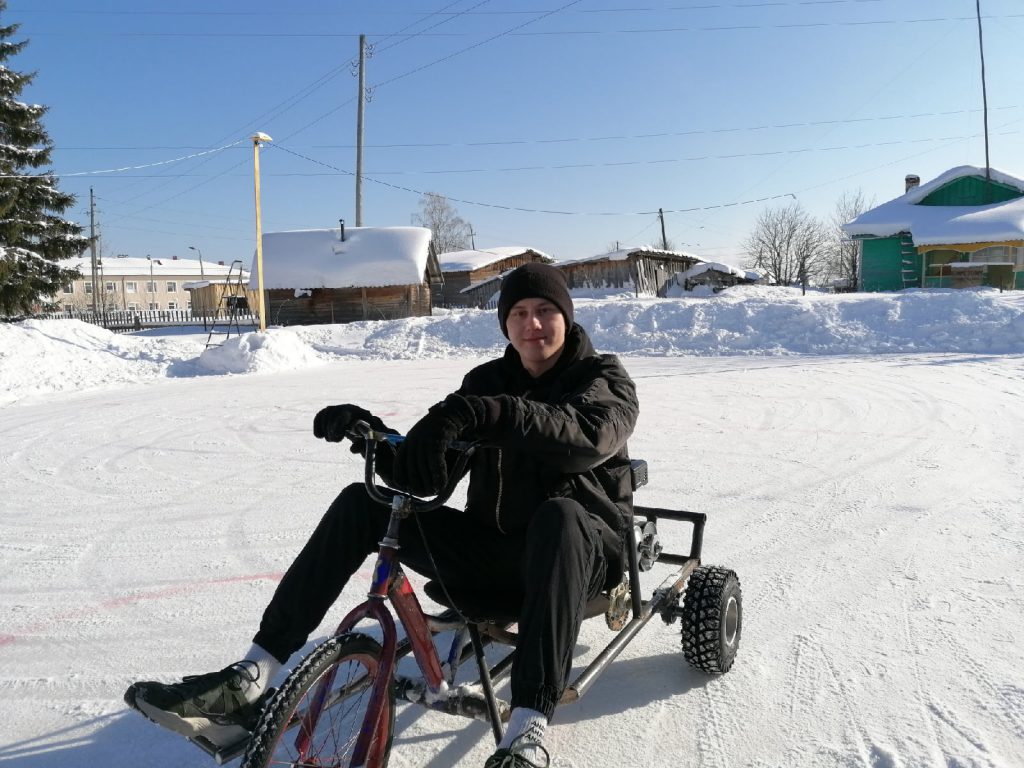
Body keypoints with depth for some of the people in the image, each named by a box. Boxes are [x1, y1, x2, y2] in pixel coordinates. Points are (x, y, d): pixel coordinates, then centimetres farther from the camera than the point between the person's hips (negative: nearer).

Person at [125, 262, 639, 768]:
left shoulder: (604, 378, -5)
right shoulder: (486, 381, 7)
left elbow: (590, 433, -31)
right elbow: (424, 475, 1)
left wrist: (474, 415, -44)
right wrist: (373, 438, -20)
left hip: (581, 552, -4)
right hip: (492, 548, 4)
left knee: (559, 515, -40)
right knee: (361, 503, -11)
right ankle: (249, 679, -14)